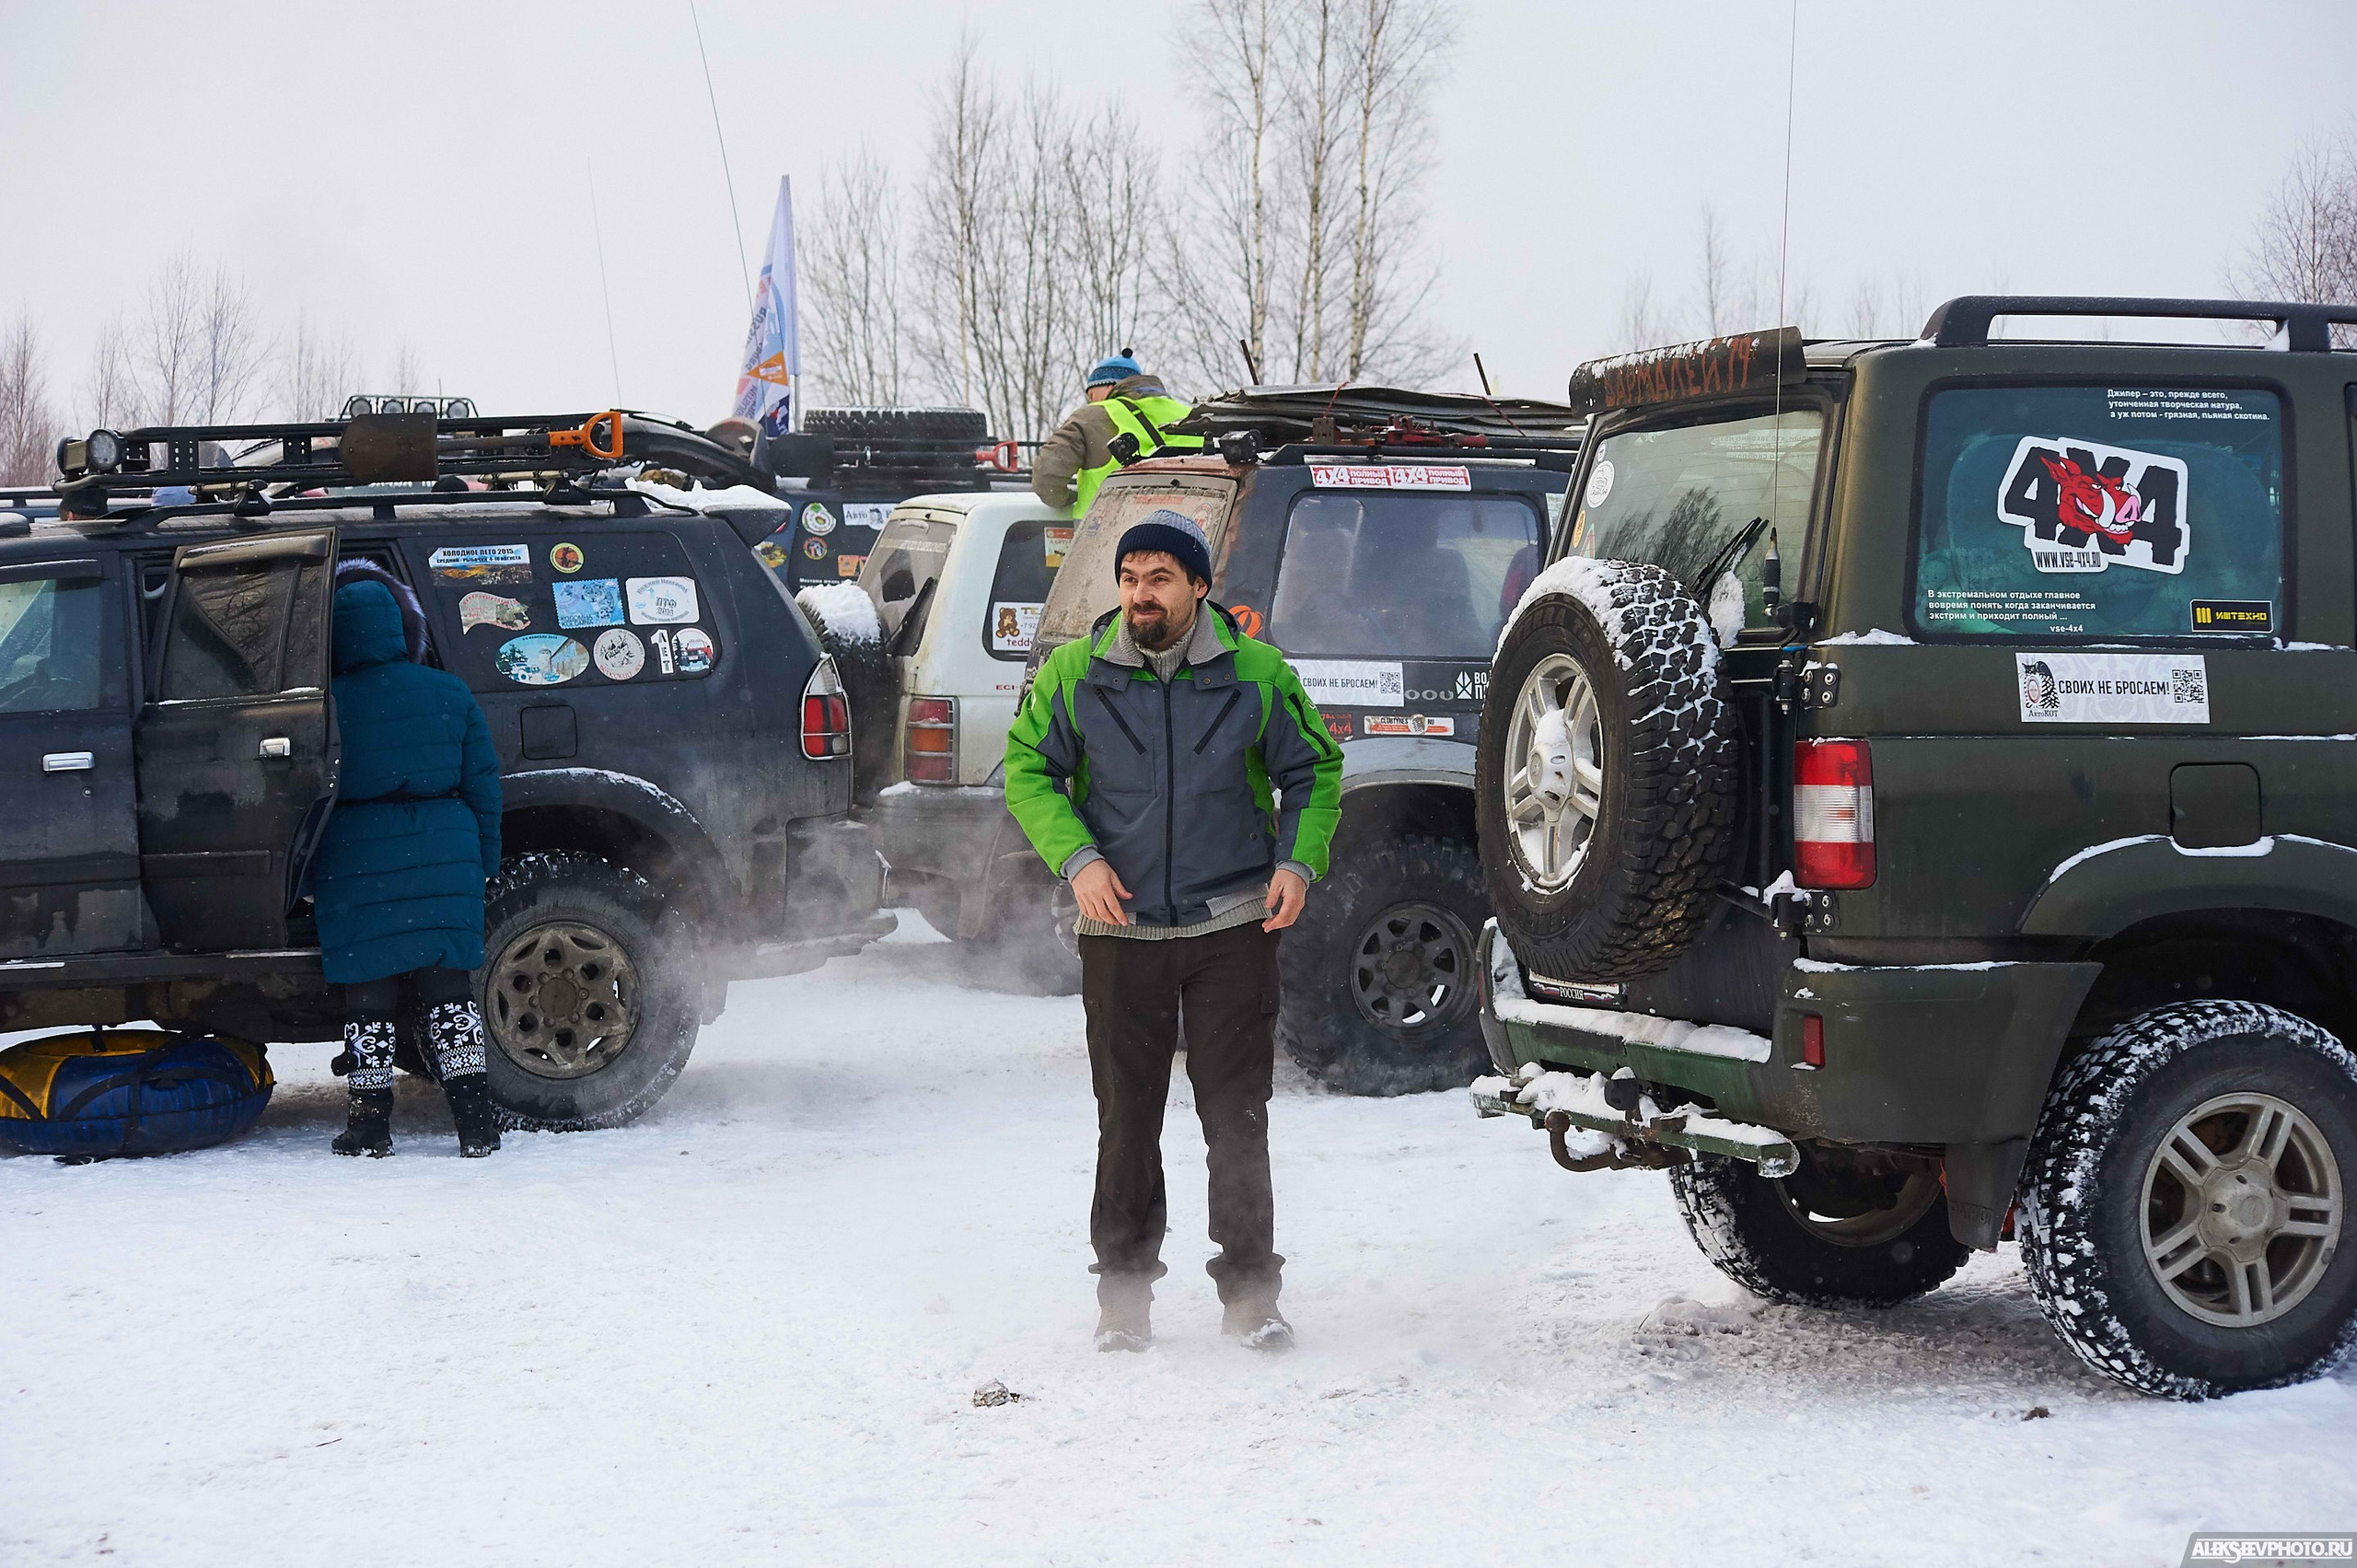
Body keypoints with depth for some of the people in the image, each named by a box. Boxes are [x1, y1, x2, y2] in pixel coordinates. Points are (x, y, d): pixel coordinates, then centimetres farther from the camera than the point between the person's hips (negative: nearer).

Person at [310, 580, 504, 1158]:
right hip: (443, 853, 3)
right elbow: (482, 783, 7)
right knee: (447, 989, 7)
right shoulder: (449, 694, 2)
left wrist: (313, 881, 11)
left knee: (368, 998, 5)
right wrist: (485, 861, 15)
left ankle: (371, 1122, 7)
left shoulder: (330, 704, -6)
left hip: (358, 862, -3)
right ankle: (476, 1122, 3)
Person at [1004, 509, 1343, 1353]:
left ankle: (1250, 1292, 9)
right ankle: (1124, 1296, 15)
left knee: (1237, 1115, 1)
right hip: (1121, 932, 1)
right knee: (1127, 1118, 5)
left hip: (1233, 930, -1)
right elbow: (1027, 769, 5)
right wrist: (1077, 857, -9)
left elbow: (1314, 770, 11)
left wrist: (1299, 860, -4)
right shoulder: (1074, 673, 0)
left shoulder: (1257, 673, 0)